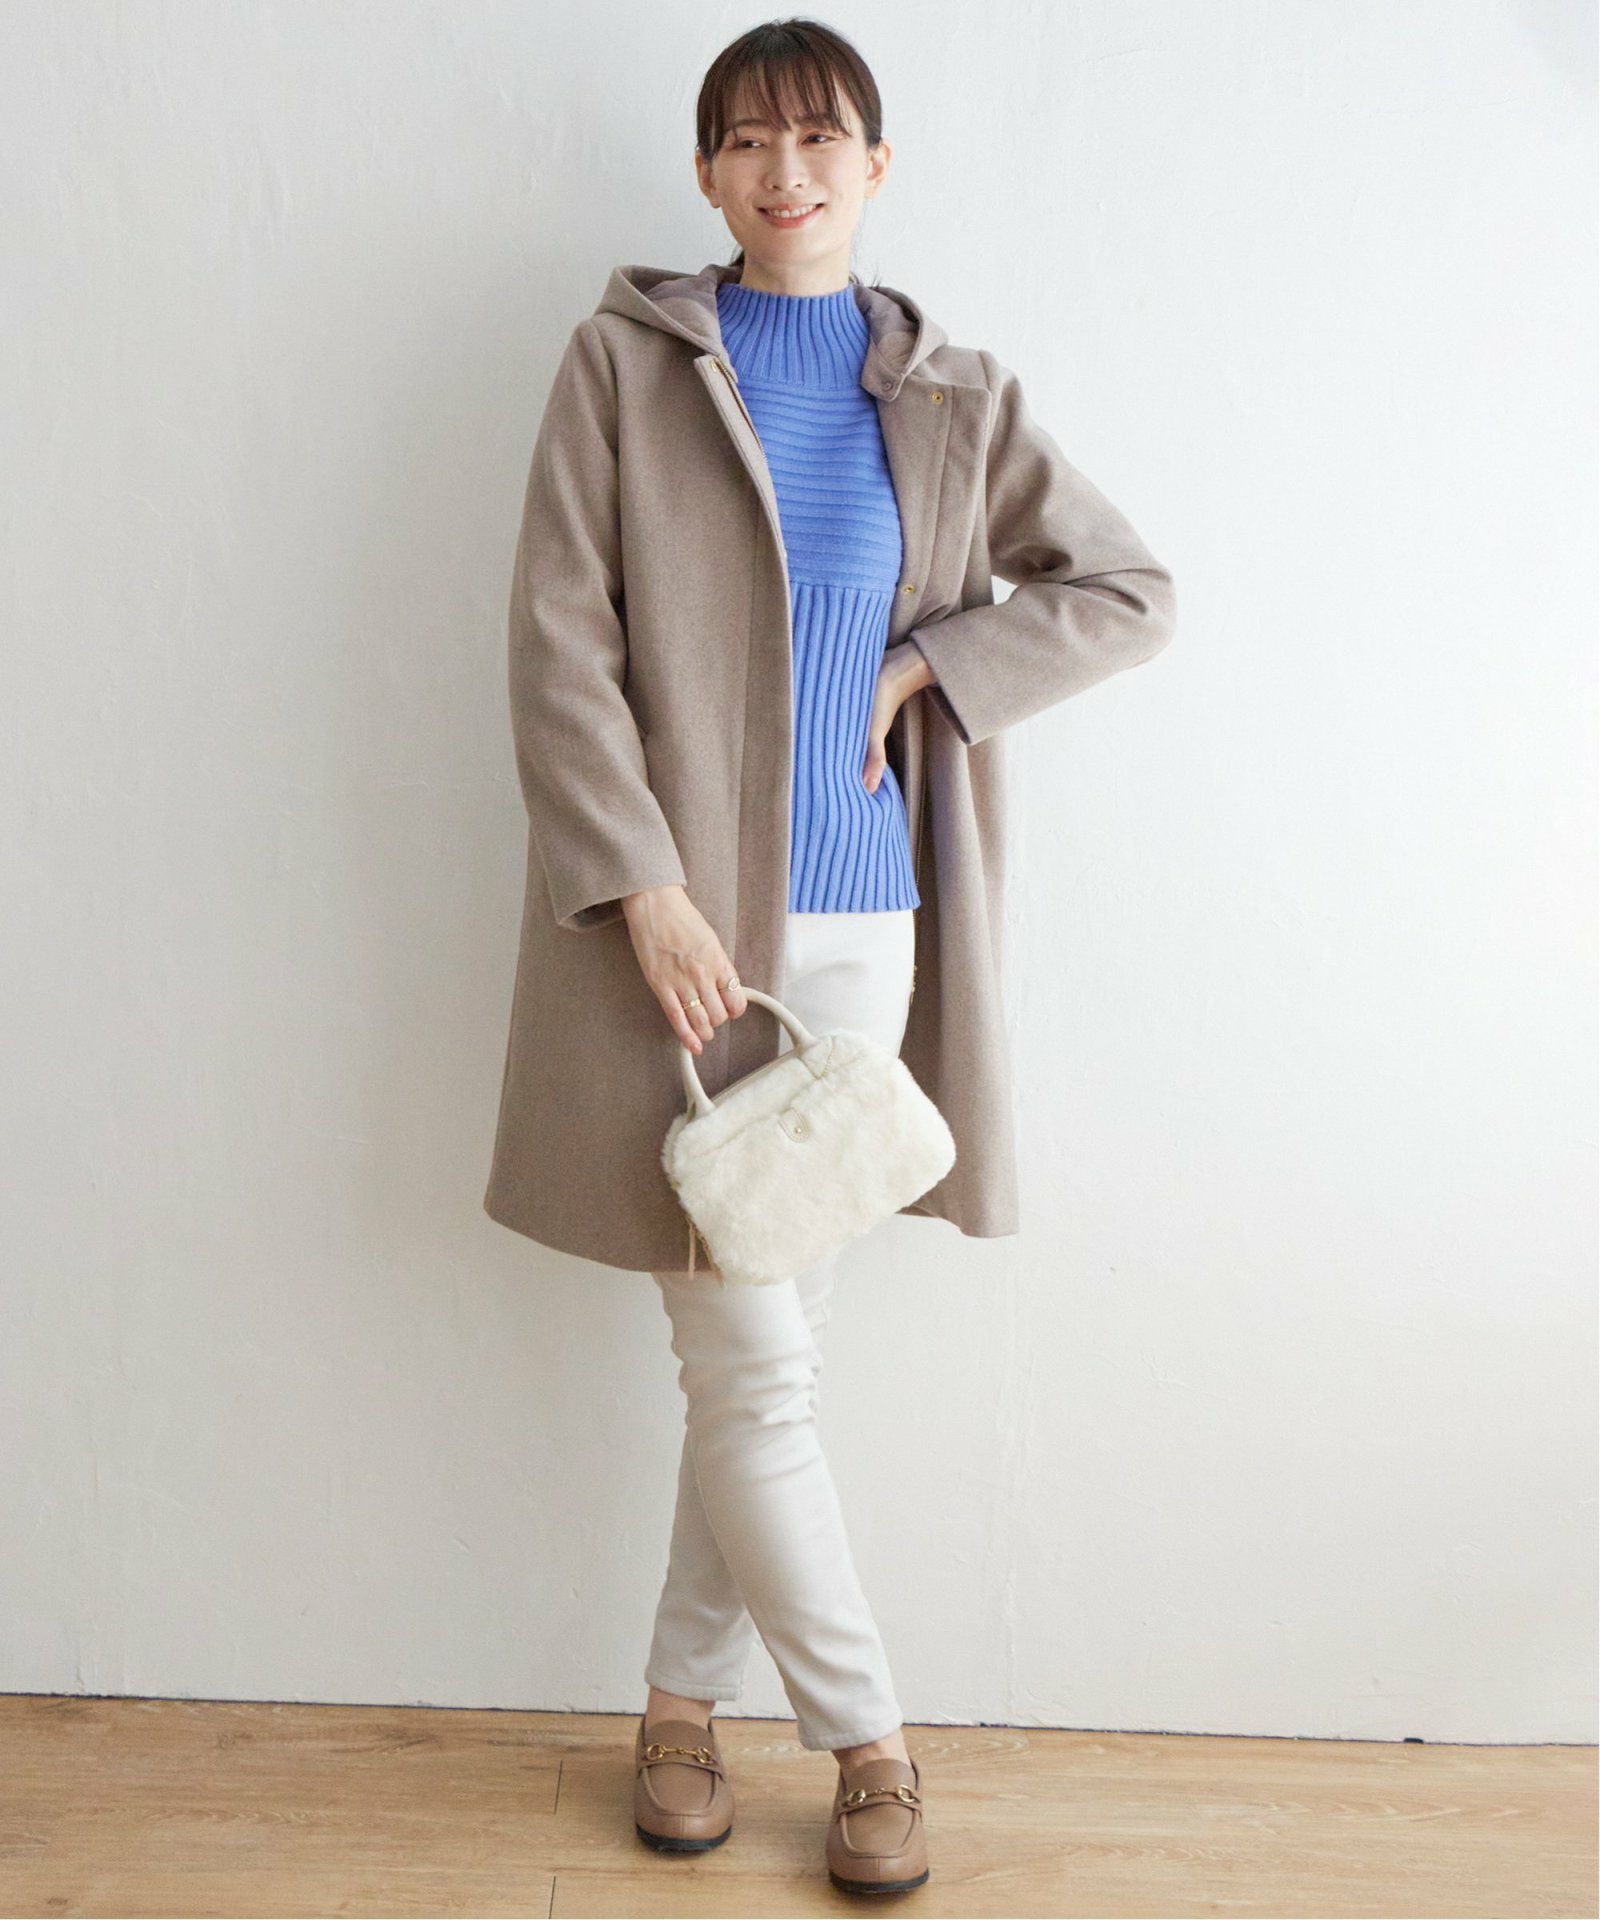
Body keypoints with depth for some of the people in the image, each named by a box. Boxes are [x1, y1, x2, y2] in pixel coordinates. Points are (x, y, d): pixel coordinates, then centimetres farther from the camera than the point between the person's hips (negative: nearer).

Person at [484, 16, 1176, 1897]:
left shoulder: (951, 394, 9)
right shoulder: (626, 362, 1)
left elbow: (1127, 589, 11)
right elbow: (559, 646, -5)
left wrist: (925, 669, -3)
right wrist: (646, 891, -14)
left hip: (864, 925, 3)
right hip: (683, 919, -3)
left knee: (763, 1345, 9)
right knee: (751, 1364, 0)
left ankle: (682, 1692, 28)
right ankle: (867, 1735, 19)